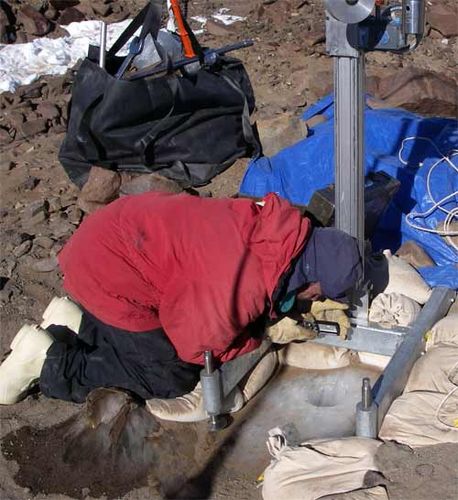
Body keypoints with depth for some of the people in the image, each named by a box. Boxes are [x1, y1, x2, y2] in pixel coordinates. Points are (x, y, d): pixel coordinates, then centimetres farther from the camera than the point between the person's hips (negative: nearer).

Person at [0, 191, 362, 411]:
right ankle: (47, 357, 2)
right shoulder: (243, 289, -29)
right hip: (106, 272, -9)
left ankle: (74, 321, 19)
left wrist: (321, 307, 5)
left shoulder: (286, 232, -7)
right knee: (172, 379, 0)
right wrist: (266, 340, -2)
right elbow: (195, 345, -14)